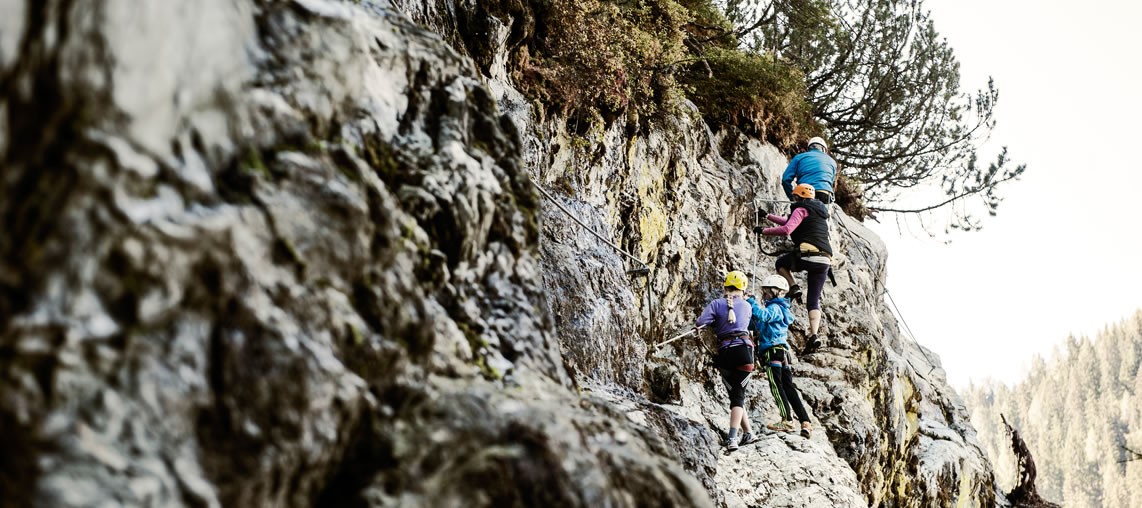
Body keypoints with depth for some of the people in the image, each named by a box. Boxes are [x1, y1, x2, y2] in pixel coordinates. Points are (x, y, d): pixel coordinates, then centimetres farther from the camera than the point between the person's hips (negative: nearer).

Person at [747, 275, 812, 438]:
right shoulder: (775, 308, 26)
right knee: (789, 388, 6)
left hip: (773, 350, -10)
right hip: (782, 352, 10)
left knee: (776, 386, -10)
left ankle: (787, 420, -13)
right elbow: (754, 325, 28)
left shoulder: (774, 307, -5)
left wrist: (751, 302, -18)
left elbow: (763, 315, -29)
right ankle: (805, 423, 3)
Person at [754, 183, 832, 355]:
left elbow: (786, 229, -13)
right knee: (813, 301, 6)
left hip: (808, 255, -7)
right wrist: (768, 216, 44)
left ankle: (793, 287, 4)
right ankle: (813, 336, -9)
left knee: (780, 263, 25)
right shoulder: (821, 212, 30)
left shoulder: (801, 210, 3)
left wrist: (763, 230, -2)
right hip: (825, 261, 7)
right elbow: (790, 222, 41)